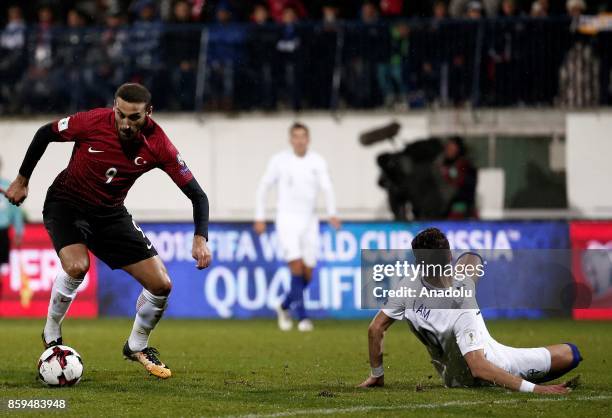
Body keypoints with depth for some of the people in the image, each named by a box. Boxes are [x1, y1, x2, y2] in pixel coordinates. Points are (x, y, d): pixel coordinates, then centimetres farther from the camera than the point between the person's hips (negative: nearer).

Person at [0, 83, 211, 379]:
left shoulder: (158, 145, -21)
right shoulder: (93, 122, -25)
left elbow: (196, 194, -15)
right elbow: (45, 134, -6)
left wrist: (201, 239, -29)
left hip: (110, 213, 3)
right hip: (66, 204, -3)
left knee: (161, 285, -5)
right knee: (77, 265, -32)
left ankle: (137, 347, 22)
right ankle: (51, 335, -6)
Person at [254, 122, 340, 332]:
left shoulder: (317, 161, 2)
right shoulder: (279, 161, -2)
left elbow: (327, 188, -9)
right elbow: (263, 187, 6)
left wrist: (332, 214, -25)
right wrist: (259, 217, 4)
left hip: (309, 221, 3)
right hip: (287, 220, -3)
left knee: (307, 275, 4)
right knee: (297, 267, -18)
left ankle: (285, 307, 28)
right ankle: (302, 317, -14)